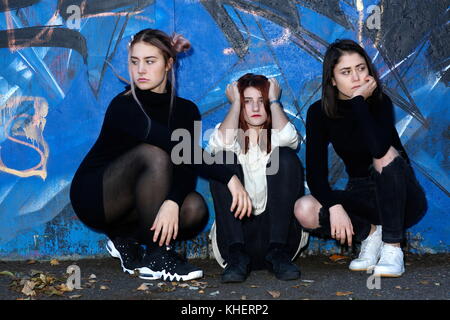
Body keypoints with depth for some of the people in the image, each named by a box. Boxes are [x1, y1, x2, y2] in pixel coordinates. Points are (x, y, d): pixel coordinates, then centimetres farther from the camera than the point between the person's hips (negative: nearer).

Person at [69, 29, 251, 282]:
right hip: (93, 195, -5)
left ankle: (126, 238, 1)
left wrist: (173, 202, -38)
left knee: (195, 208, -25)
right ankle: (155, 257, -26)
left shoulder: (185, 110, -3)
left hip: (132, 206, 5)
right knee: (153, 154, -33)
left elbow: (187, 164, -17)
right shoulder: (124, 106, -21)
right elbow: (178, 147, -34)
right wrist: (229, 177, -40)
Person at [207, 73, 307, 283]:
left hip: (279, 232, 0)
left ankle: (278, 253, -23)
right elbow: (221, 144, -16)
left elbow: (287, 136, -14)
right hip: (236, 233, 0)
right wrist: (235, 103, -1)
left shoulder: (275, 138, 14)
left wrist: (274, 100, 2)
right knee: (223, 159, -19)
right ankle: (236, 256, -27)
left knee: (286, 156, -17)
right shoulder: (232, 136, 12)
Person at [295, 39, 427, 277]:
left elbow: (378, 148, -35)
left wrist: (359, 101, -28)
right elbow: (315, 171, -14)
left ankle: (393, 248, -26)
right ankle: (370, 233, -5)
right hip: (361, 196, 2)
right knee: (304, 210, -26)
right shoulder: (320, 112, -6)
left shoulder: (380, 102, -13)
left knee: (387, 154, -34)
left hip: (401, 197, -2)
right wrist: (334, 206, -30)